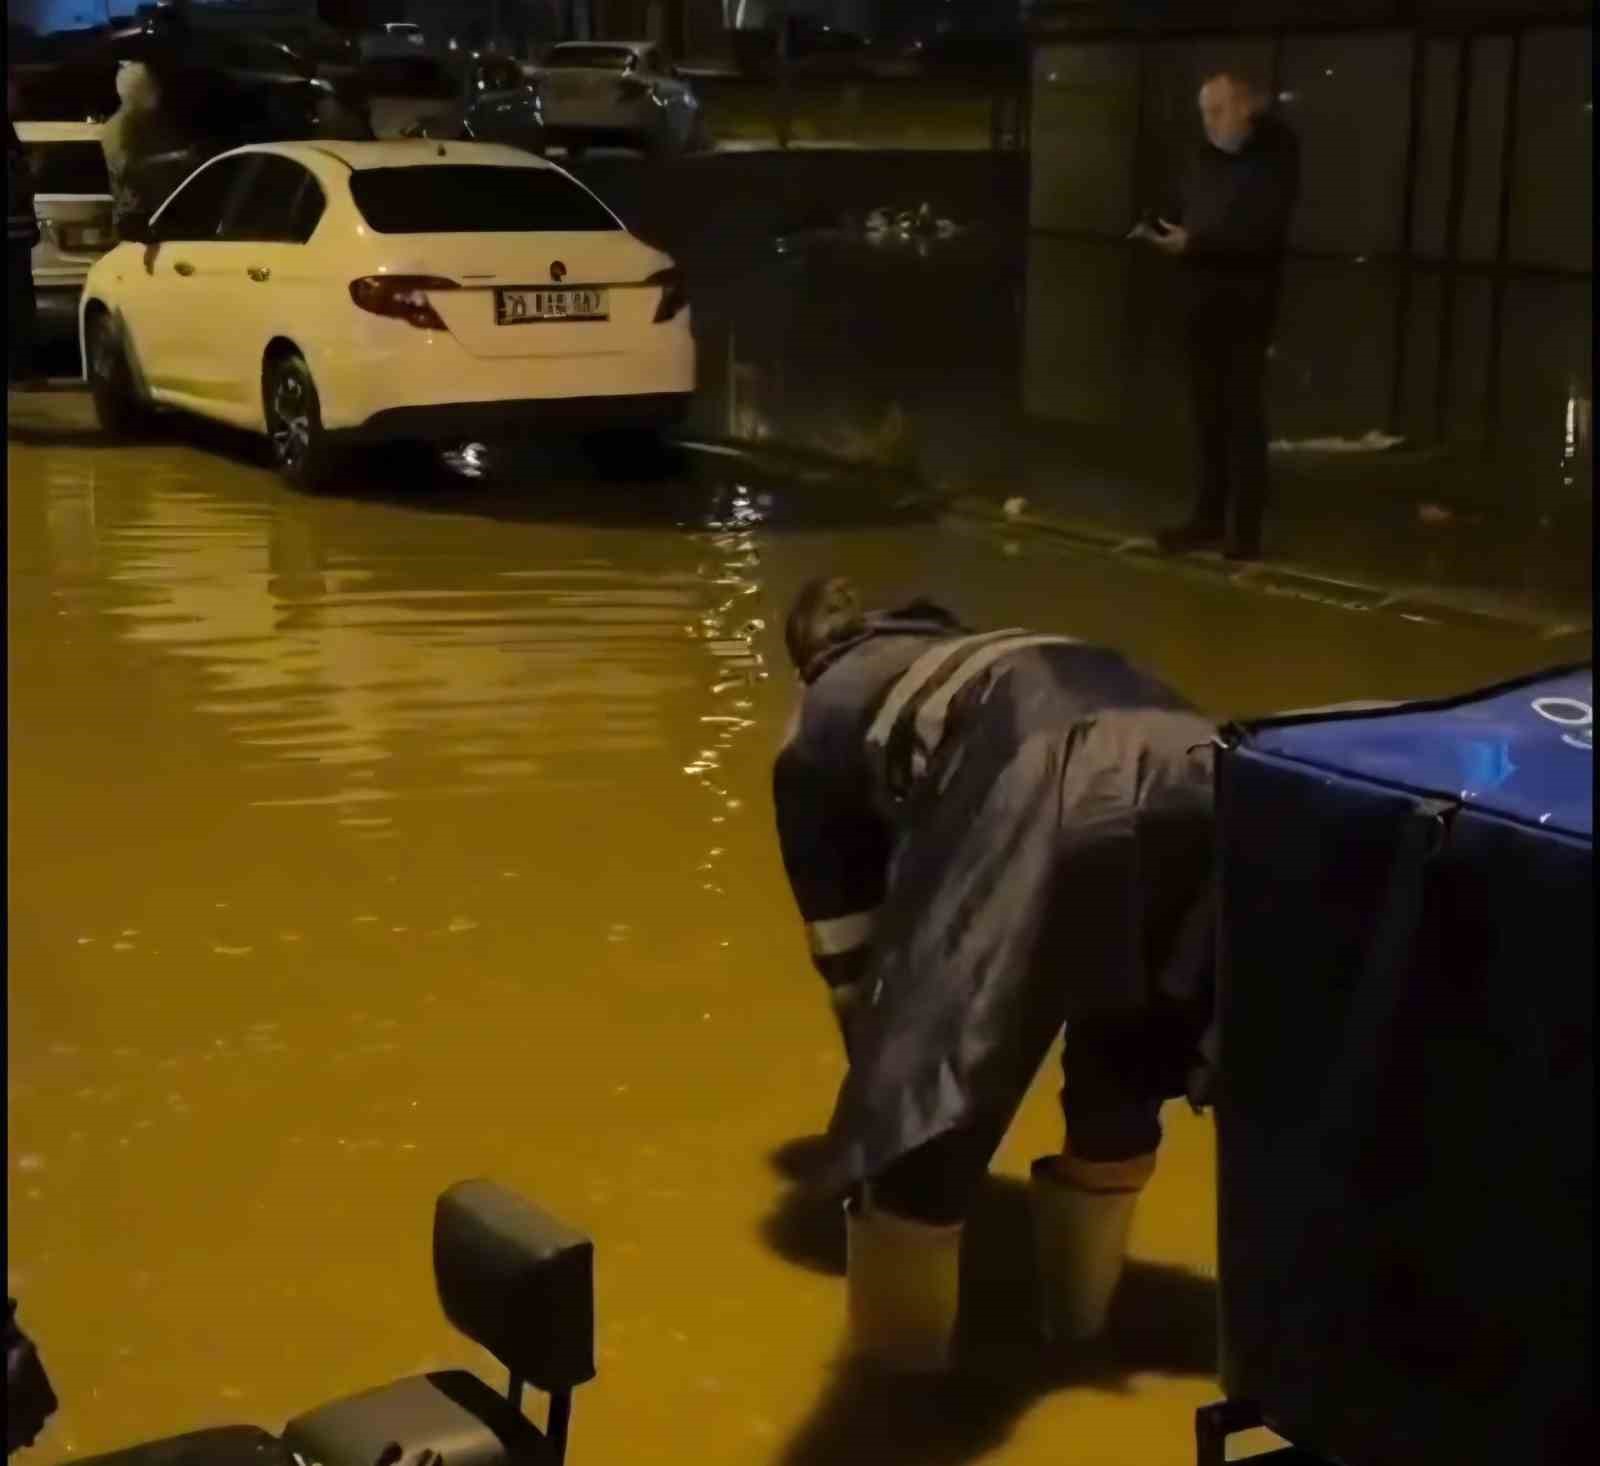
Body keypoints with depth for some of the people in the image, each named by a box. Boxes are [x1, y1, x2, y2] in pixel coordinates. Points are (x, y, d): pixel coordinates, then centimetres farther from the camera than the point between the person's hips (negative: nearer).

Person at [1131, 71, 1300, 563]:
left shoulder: (1273, 158, -6)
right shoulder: (1208, 157, 13)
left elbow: (1262, 234, -17)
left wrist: (1194, 242, -23)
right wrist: (1167, 234, -6)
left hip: (1246, 305, -6)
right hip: (1203, 302, 6)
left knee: (1242, 417, -5)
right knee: (1209, 416, 9)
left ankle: (1244, 531, -3)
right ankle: (1209, 517, 16)